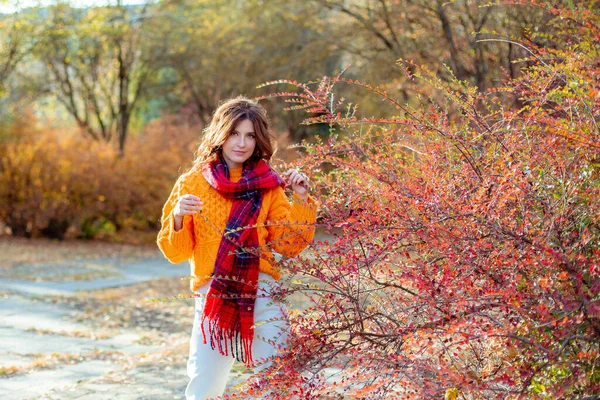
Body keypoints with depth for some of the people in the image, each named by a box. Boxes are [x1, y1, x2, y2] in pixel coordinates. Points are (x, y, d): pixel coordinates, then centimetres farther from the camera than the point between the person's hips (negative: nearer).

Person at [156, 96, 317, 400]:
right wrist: (178, 219, -15)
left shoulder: (268, 185, 7)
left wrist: (301, 200, -5)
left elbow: (290, 246, 5)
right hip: (212, 297, 0)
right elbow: (176, 252, 4)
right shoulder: (192, 183, 5)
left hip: (262, 295, 1)